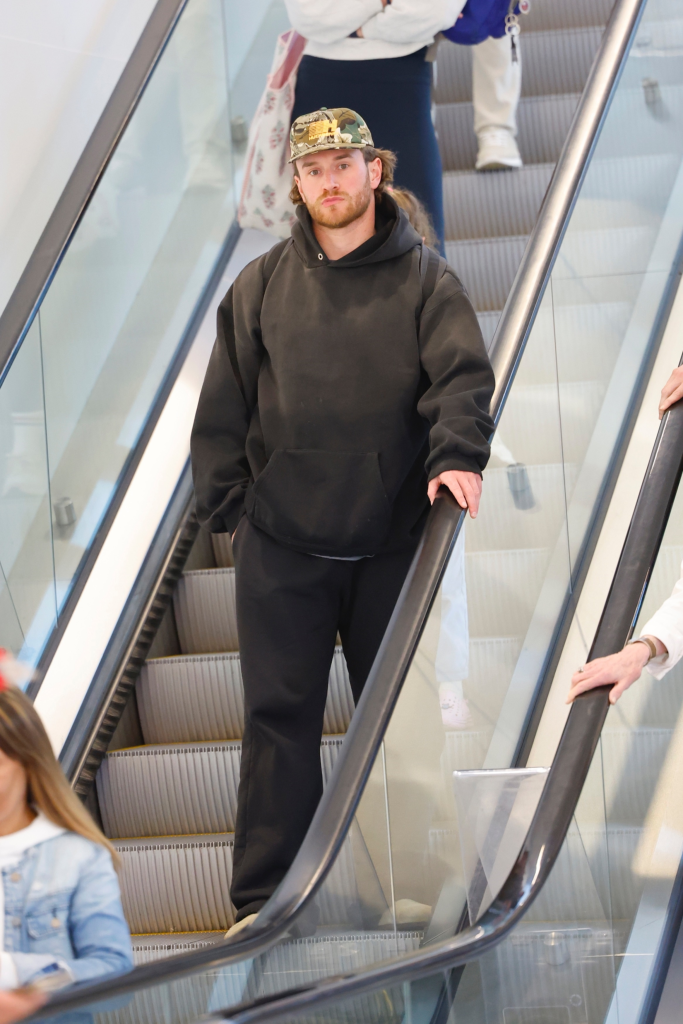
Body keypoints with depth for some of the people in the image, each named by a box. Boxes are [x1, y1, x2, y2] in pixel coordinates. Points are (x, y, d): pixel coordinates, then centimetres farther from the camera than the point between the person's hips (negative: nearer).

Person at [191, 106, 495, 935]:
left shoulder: (424, 278, 4)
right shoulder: (261, 286, 8)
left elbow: (463, 375, -8)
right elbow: (222, 410, 11)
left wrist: (456, 455, -25)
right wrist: (226, 507, 5)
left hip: (392, 543, -1)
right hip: (281, 547, 1)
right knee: (279, 717, 0)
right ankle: (263, 899, 4)